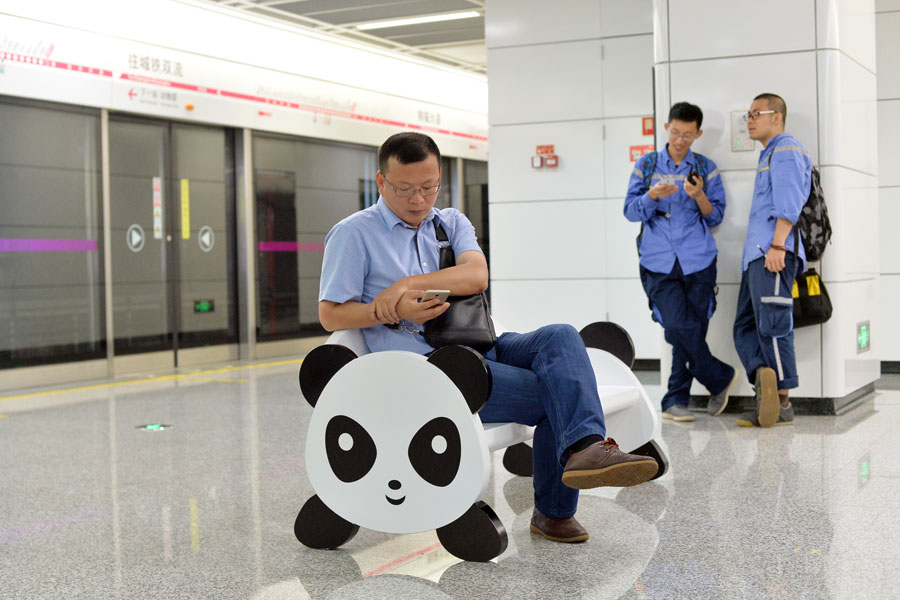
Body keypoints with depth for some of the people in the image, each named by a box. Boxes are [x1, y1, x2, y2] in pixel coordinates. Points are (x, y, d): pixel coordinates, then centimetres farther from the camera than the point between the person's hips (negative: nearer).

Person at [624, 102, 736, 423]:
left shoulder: (706, 168, 11)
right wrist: (653, 195, -16)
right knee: (680, 326, -14)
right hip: (658, 262, -1)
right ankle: (720, 378, 7)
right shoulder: (646, 164, 10)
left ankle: (675, 400, 12)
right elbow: (631, 211, 4)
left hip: (697, 262, 1)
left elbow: (715, 217, 7)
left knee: (691, 330, -2)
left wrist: (700, 197, -13)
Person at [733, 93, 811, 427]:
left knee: (772, 325, -9)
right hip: (756, 255, 11)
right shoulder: (768, 155, 27)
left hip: (774, 253, -11)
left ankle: (782, 403, -6)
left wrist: (777, 245, -23)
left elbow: (789, 205, -15)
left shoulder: (786, 150, -3)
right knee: (746, 326, 3)